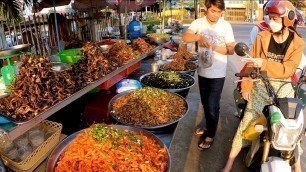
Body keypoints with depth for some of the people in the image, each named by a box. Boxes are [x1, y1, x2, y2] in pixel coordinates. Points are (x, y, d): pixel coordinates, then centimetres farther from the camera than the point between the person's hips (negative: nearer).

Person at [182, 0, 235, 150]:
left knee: (213, 105, 1)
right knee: (205, 103, 18)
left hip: (218, 73, -3)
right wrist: (199, 37, -38)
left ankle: (210, 135, 18)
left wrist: (213, 47, -25)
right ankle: (209, 126, 40)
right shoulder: (198, 23, -4)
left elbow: (231, 49, -9)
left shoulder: (226, 26, -8)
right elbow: (185, 37, -19)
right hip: (202, 71, 3)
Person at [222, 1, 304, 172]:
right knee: (248, 121, -6)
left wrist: (264, 63, -26)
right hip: (261, 85, -1)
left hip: (283, 87, 1)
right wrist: (246, 86, -6)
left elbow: (288, 69, -14)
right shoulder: (262, 37, -3)